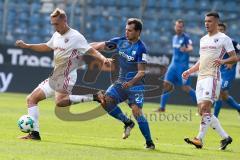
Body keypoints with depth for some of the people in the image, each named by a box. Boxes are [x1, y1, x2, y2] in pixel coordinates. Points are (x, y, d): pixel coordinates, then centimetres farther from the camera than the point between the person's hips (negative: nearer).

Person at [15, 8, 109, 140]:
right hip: (55, 77, 9)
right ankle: (35, 133, 10)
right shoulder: (56, 35, 14)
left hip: (66, 77, -9)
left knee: (60, 102, -37)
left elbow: (92, 51, -15)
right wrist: (26, 46, 32)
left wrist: (103, 59, -34)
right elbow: (47, 47, 33)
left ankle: (94, 97, -28)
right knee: (31, 99, 9)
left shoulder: (75, 37, -11)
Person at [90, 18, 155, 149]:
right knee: (106, 101, -14)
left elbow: (142, 71, -18)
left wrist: (131, 82, -34)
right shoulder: (120, 41, 3)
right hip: (121, 82, 6)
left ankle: (149, 142, -6)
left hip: (135, 84, -6)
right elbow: (101, 46, 10)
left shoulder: (141, 49, -14)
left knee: (137, 111, -18)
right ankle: (127, 123, 7)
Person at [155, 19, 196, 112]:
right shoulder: (174, 38, 14)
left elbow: (191, 48, -27)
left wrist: (186, 50, -49)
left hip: (182, 65, -7)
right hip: (173, 64, 7)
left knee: (186, 87, -8)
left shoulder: (186, 38, -10)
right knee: (166, 84, -1)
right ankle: (162, 107, 5)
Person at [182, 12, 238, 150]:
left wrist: (223, 61, -22)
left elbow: (235, 58, -4)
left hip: (212, 76, -8)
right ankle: (225, 137, 13)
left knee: (205, 108, -17)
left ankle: (200, 139, -19)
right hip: (201, 77, 8)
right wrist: (190, 71, 16)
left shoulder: (224, 39, -1)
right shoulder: (203, 39, 21)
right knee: (202, 111, 5)